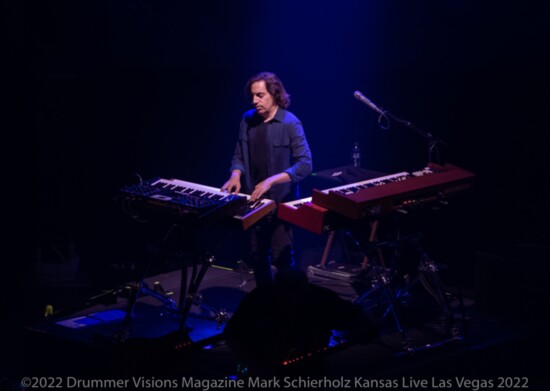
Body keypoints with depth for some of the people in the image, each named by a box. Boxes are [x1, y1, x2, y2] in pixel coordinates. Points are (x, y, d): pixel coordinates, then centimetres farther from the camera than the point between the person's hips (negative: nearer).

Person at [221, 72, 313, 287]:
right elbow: (239, 155, 13)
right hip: (253, 200, 6)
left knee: (281, 257, -4)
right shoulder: (248, 120, 3)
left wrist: (271, 181, -27)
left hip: (280, 201, -6)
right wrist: (236, 174, -9)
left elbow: (305, 164, -19)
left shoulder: (290, 123, -13)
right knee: (256, 256, 14)